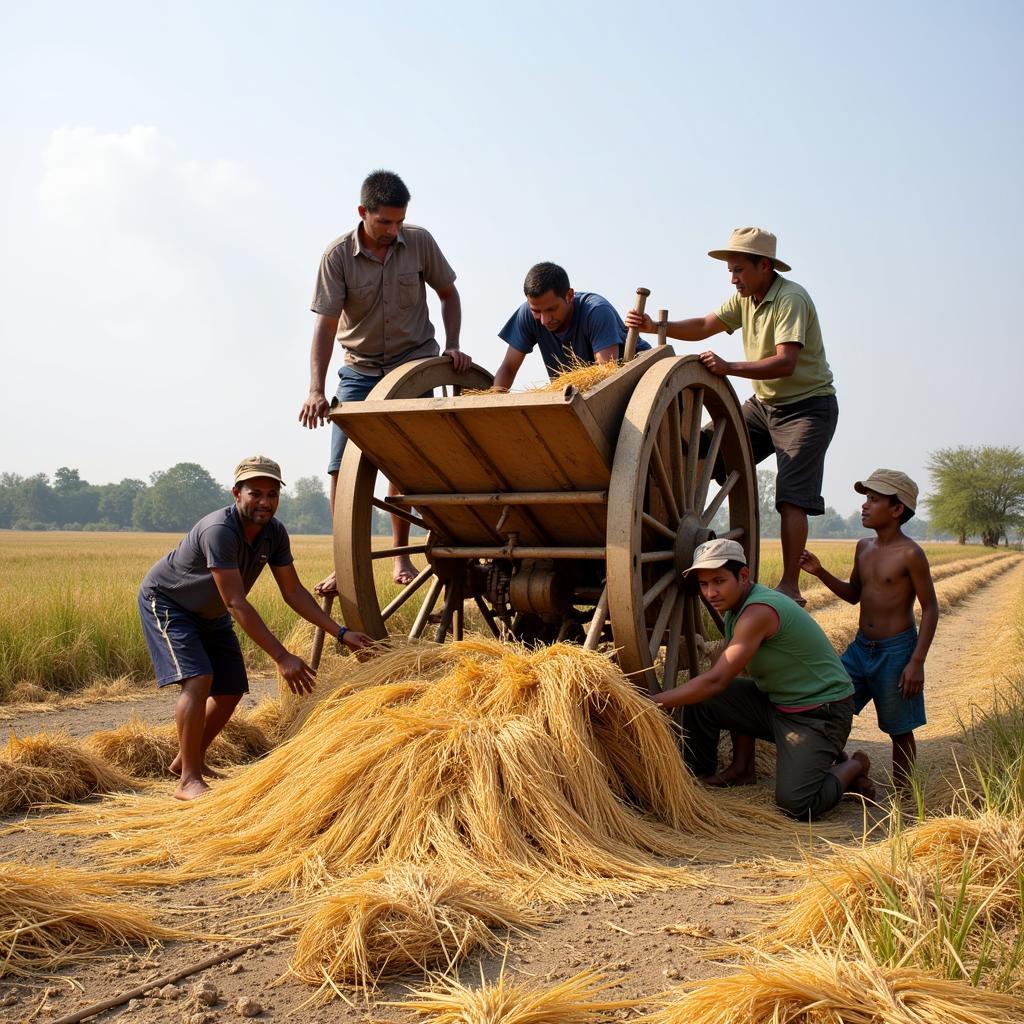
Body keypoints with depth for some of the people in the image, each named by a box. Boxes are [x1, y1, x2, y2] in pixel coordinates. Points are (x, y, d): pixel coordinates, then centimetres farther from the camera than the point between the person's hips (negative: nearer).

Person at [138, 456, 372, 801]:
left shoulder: (274, 533, -14)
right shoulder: (219, 530, -37)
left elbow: (293, 591, -5)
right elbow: (237, 604, -40)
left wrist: (341, 633, -12)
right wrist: (282, 657, -43)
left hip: (209, 613, 8)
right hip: (165, 601, -8)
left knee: (231, 691, 6)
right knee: (198, 679, -24)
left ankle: (188, 759, 28)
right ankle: (189, 780, -16)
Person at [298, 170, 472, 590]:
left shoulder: (419, 242, -9)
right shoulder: (337, 255, -14)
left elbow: (448, 293, 7)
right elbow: (326, 324, -16)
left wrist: (452, 346, -6)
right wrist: (316, 390, -25)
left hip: (414, 365, 0)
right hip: (359, 369, 0)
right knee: (342, 466, -5)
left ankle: (400, 554, 12)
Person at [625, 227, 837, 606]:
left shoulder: (790, 299, -21)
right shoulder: (745, 298, 6)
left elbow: (785, 363, -32)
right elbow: (703, 326, 5)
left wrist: (730, 368, -41)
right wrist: (656, 327, -9)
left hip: (808, 405, -9)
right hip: (764, 402, 9)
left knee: (791, 496, -15)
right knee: (705, 449, 0)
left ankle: (790, 586, -13)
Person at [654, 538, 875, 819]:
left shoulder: (759, 611, -28)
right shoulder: (735, 607, 2)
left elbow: (716, 680, -33)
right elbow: (726, 675, 8)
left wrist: (653, 702, -31)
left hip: (821, 711, -8)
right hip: (774, 702, 8)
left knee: (795, 804, -20)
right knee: (698, 700, -7)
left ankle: (852, 766, 8)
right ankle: (699, 777, 12)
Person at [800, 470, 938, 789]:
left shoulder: (910, 554, -13)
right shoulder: (864, 547, 7)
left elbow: (930, 609, -11)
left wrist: (917, 662, -16)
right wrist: (820, 572, 2)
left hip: (896, 651, -6)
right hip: (860, 648, 7)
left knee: (899, 730, 6)